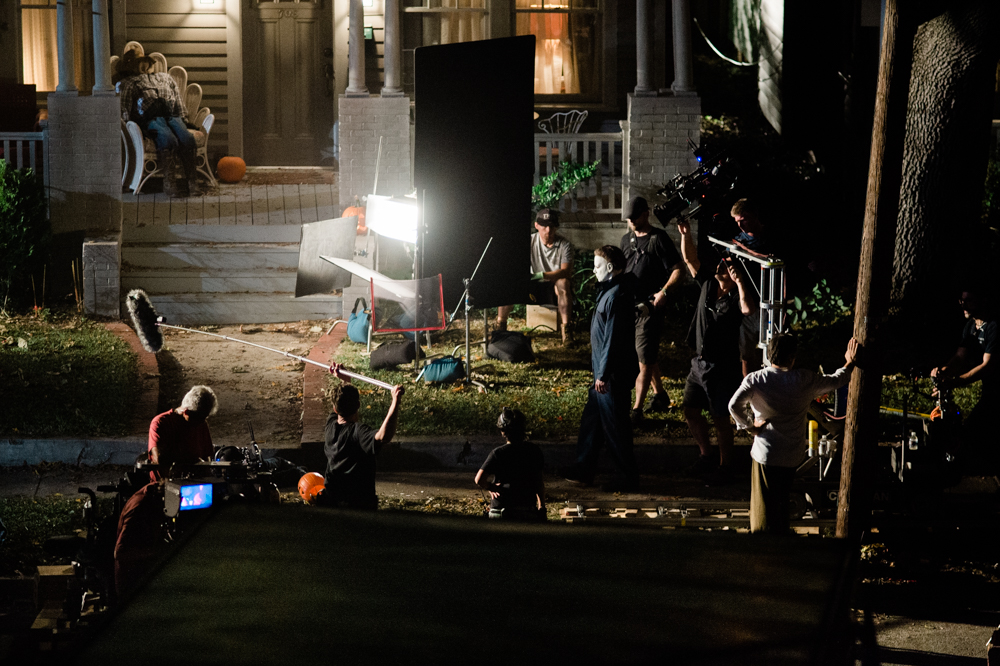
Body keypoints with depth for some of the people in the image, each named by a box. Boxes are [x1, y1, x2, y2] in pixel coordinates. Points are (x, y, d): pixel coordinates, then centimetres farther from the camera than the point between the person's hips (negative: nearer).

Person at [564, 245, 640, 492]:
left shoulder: (617, 296, -22)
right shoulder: (610, 291, 11)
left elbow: (613, 339, -24)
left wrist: (603, 375, -22)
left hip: (614, 375, -11)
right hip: (605, 372, 11)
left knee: (615, 425, -1)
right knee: (591, 419, 17)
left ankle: (628, 476, 9)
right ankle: (584, 469, 26)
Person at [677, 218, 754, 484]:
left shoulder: (736, 297, -18)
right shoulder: (709, 283, 1)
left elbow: (748, 310, -42)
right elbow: (690, 259, 3)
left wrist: (738, 281, -37)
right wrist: (685, 234, -12)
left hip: (722, 368, -7)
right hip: (699, 362, 7)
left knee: (720, 419, 3)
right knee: (691, 412, 14)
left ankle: (725, 465, 18)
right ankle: (706, 456, 32)